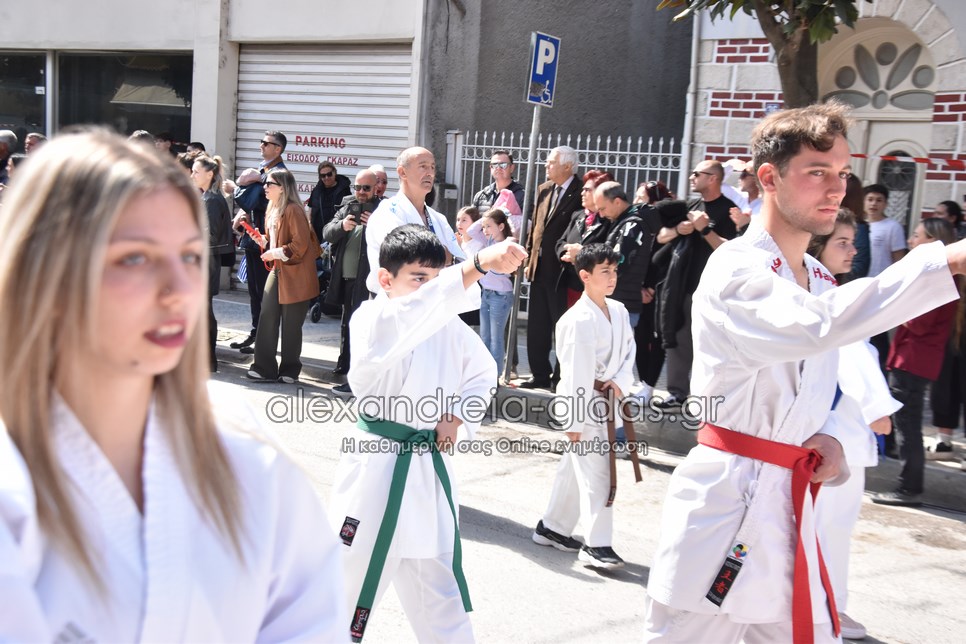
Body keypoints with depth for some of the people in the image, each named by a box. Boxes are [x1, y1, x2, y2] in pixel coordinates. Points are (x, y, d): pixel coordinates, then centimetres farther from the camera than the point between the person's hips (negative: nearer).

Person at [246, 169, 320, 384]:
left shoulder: (293, 210, -15)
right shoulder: (272, 210, 13)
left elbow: (301, 244, -20)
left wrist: (277, 253, -20)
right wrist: (263, 242, 5)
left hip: (294, 275, -8)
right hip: (276, 270, 8)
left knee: (291, 324, 1)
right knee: (267, 318, 3)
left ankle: (290, 370, 14)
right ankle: (264, 368, 9)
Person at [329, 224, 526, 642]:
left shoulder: (451, 329, 1)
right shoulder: (370, 321, -17)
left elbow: (482, 373, 17)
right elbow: (412, 314, -39)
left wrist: (457, 416, -2)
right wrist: (478, 265, -51)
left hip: (429, 467, 5)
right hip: (377, 463, -5)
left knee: (436, 582, 20)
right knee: (350, 575, 9)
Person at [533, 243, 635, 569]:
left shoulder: (619, 311, 5)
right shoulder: (579, 319, -19)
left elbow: (629, 349, 14)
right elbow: (575, 373, -20)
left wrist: (621, 381, -6)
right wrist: (574, 420, -19)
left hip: (605, 401, 8)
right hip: (582, 402, -8)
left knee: (574, 467, 17)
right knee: (596, 473, -5)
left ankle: (552, 527, 31)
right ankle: (596, 544, 5)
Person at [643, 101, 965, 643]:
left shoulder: (821, 281, 13)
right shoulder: (734, 271, -14)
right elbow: (818, 323, -35)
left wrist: (829, 440, 0)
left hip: (790, 503, 8)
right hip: (726, 501, -8)